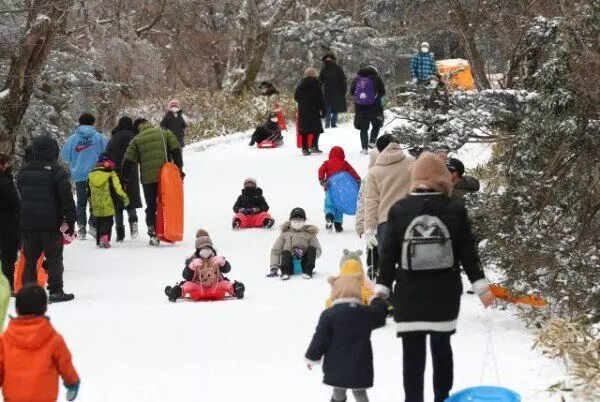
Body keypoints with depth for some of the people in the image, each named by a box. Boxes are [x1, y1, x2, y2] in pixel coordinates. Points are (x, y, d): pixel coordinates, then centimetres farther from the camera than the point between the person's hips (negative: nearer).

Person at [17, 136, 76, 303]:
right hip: (50, 223, -5)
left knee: (30, 258, 11)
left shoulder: (23, 172, 8)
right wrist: (70, 222, -4)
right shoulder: (56, 172, -9)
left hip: (27, 222, 5)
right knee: (54, 258, 4)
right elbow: (66, 199, -11)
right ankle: (55, 292, 2)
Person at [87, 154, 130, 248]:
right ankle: (104, 238, -18)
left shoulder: (91, 176, 7)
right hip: (108, 207, -5)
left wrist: (91, 205, 24)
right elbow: (117, 190, -10)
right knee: (108, 223, -1)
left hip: (96, 208, 5)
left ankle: (99, 242, 19)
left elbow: (89, 194, 14)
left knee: (99, 224, 16)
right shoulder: (111, 176, -11)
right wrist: (125, 199, 6)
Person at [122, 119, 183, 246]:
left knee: (151, 206, 8)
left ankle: (153, 234, -5)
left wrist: (125, 180, 7)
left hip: (148, 178, 0)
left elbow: (128, 161, 4)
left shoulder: (136, 140, 9)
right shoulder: (165, 133, 10)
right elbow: (176, 151, 1)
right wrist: (179, 169, 4)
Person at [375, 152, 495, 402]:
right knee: (441, 348, 17)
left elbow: (387, 254, -2)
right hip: (445, 296, 2)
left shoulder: (399, 210, -5)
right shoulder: (455, 210, -3)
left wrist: (382, 289, 5)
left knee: (413, 353, -1)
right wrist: (481, 286, 7)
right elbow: (468, 253, 0)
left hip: (409, 297, -2)